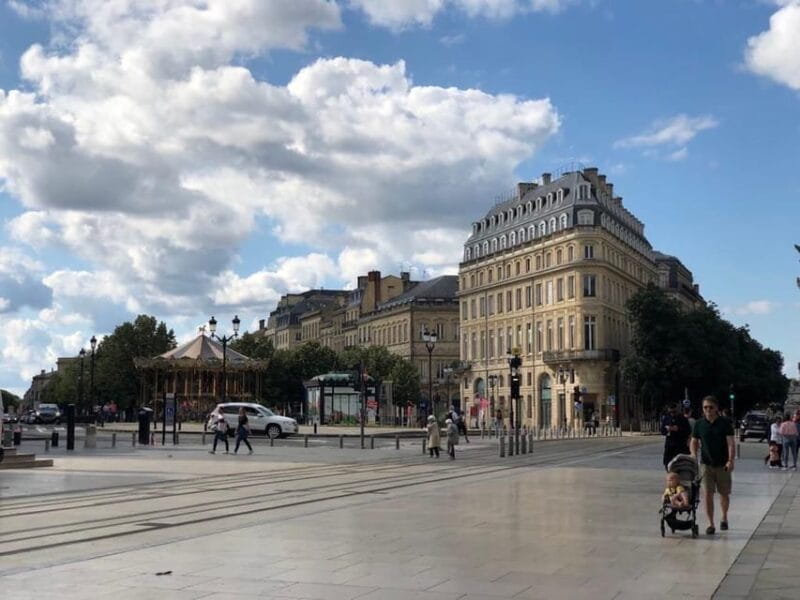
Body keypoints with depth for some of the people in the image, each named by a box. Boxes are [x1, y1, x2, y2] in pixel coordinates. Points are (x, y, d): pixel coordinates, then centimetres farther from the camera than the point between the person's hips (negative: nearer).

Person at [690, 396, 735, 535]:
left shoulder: (725, 423, -7)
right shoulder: (699, 424, 1)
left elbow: (731, 443, -12)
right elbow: (694, 442, 9)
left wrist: (731, 460, -24)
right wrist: (694, 457, -7)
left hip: (723, 464, -1)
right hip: (706, 464, 1)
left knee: (724, 494, 10)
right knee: (708, 494, -6)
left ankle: (724, 518, 36)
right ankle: (711, 524, 2)